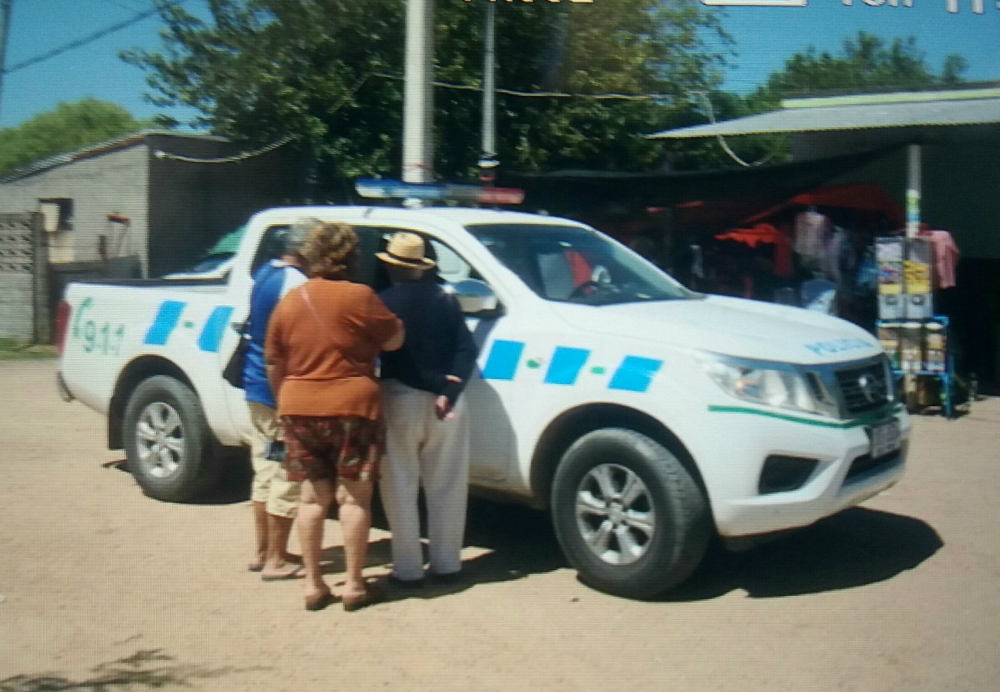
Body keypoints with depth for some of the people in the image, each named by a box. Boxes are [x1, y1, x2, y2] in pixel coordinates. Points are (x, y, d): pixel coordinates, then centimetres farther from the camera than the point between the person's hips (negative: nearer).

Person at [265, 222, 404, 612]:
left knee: (313, 497, 12)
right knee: (354, 496, 5)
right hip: (352, 407, -4)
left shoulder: (288, 303, 6)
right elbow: (393, 340, -4)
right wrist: (396, 319, 16)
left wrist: (284, 402, 25)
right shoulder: (359, 297, -10)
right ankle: (354, 586, 9)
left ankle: (313, 584, 16)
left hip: (299, 408, 4)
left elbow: (274, 366, 12)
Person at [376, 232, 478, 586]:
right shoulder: (445, 300, 7)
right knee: (446, 488, 12)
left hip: (400, 399, -3)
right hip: (445, 403, 4)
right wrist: (449, 391, -9)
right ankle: (446, 563, 17)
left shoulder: (383, 302, -4)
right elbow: (466, 349, -1)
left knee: (400, 489, 6)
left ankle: (407, 568, 6)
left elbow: (380, 350, -9)